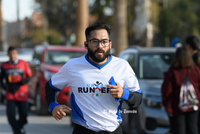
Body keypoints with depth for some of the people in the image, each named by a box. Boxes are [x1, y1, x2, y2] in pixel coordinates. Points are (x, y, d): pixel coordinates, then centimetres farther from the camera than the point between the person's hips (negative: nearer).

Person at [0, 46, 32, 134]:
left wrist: (24, 81, -15)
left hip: (22, 94, 0)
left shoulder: (23, 64, 3)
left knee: (24, 115, 0)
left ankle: (20, 126, 32)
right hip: (10, 95, 0)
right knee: (11, 115, -12)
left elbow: (29, 76, 6)